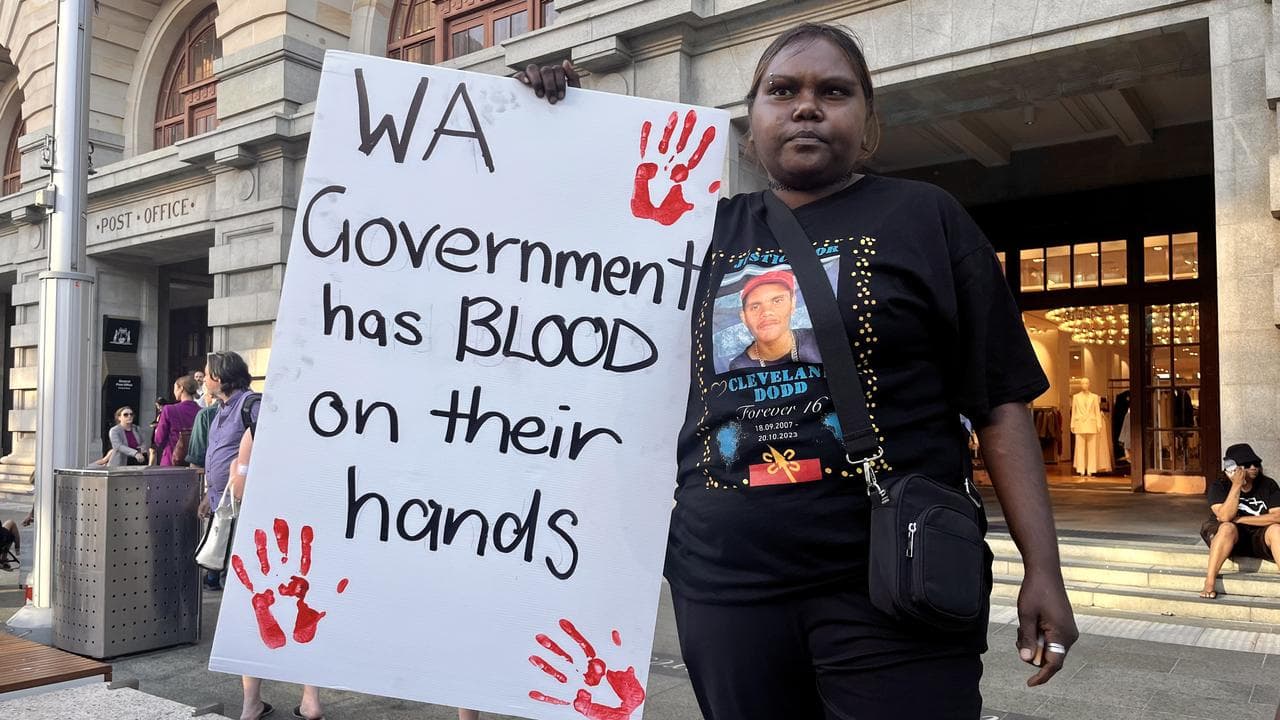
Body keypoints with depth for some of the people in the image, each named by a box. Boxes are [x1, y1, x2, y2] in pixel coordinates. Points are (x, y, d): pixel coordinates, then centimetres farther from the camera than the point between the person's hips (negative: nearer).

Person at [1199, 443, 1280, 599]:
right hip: (1231, 539, -2)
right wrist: (1237, 485, -27)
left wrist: (1240, 519, -18)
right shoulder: (1219, 486, -10)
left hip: (1259, 539, 2)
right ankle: (1209, 582, -35)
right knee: (1227, 528, -35)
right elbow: (1225, 517, -24)